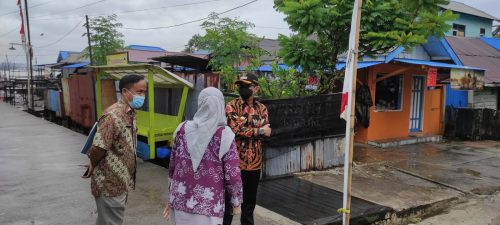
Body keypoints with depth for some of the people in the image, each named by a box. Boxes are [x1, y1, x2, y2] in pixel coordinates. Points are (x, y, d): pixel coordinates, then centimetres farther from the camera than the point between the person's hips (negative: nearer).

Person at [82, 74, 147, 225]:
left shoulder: (131, 113, 6)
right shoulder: (113, 115, -24)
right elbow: (98, 147, -26)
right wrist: (93, 165, -7)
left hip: (121, 180, 8)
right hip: (110, 183, -8)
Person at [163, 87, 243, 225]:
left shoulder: (183, 130, -2)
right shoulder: (224, 135, -14)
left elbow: (173, 166, 6)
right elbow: (232, 174, -13)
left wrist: (171, 199, 17)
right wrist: (236, 202, 2)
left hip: (181, 201, 4)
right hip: (208, 205, -3)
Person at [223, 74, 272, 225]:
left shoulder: (262, 108, 7)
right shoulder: (231, 106, -4)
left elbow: (266, 131, -5)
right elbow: (235, 129, -18)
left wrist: (245, 130, -17)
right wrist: (259, 130, -14)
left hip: (254, 162, 4)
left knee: (250, 200, 16)